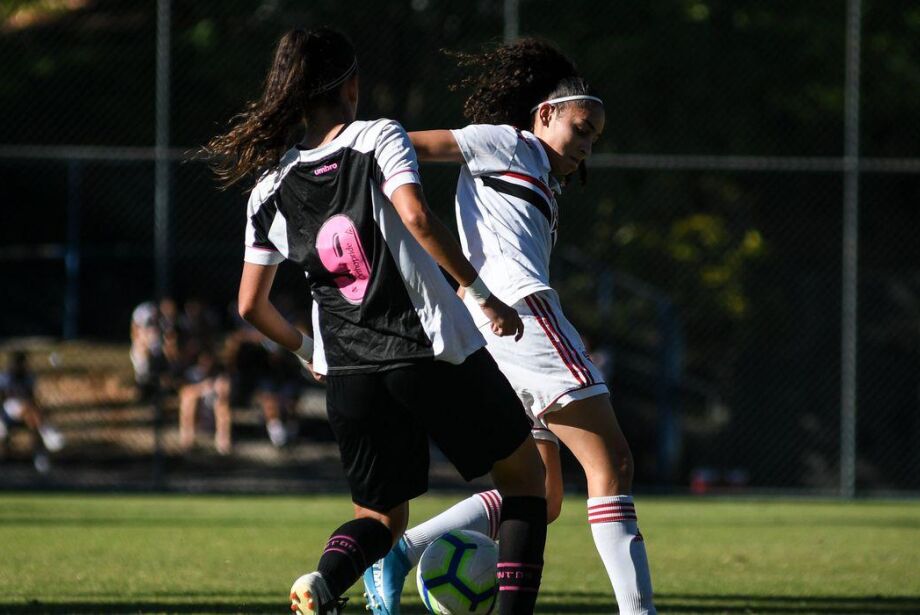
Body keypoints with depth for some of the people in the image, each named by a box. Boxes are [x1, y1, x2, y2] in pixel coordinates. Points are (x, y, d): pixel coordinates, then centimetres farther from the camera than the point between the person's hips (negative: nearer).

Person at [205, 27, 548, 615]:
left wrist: (307, 349, 32)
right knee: (524, 472, 17)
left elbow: (252, 305, 15)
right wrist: (483, 293, -11)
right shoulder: (380, 138, -2)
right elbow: (417, 219, -19)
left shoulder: (271, 190, 11)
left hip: (349, 377, 4)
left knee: (382, 515, 20)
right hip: (434, 351, -4)